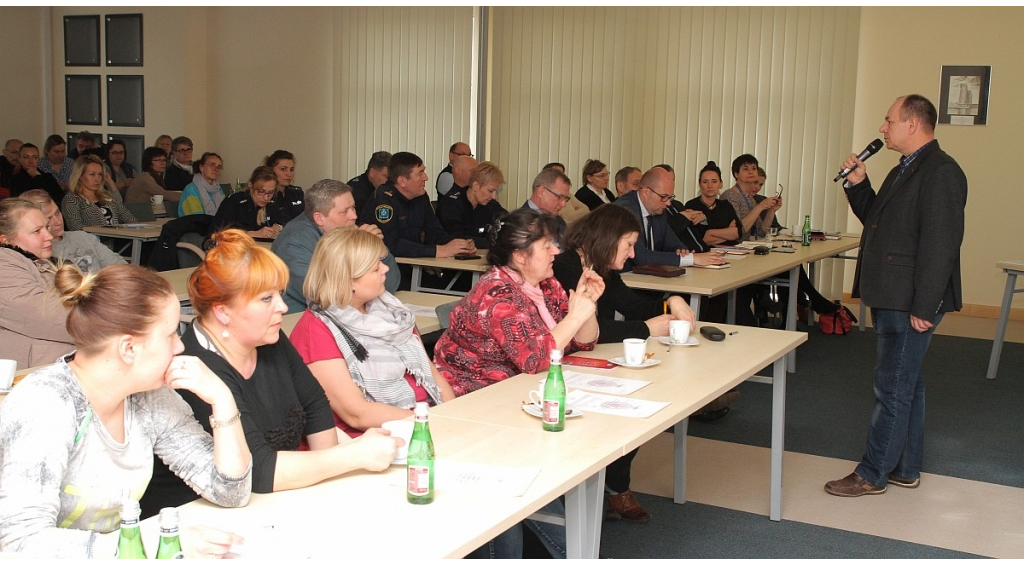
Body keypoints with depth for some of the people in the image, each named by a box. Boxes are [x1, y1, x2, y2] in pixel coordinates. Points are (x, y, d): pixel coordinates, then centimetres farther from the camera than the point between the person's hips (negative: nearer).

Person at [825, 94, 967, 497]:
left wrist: (924, 308, -23)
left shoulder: (940, 172, -17)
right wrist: (858, 184, 8)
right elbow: (876, 219, 24)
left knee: (893, 389, -2)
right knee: (905, 385, 17)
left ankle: (872, 475, 7)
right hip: (891, 298, 11)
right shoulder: (905, 171, 16)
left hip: (912, 303, -11)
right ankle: (905, 469, 28)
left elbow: (940, 244, -22)